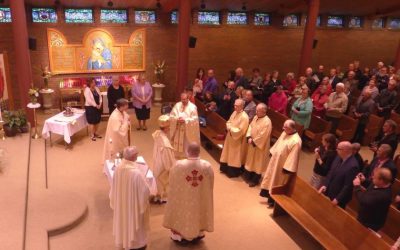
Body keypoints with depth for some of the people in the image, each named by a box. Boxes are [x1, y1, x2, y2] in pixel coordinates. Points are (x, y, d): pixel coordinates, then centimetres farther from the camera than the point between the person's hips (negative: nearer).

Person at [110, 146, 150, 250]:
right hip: (133, 203, -6)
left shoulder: (118, 168, -14)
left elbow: (114, 187, 1)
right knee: (134, 221, 16)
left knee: (123, 219, 26)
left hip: (121, 202, 6)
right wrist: (147, 194, -1)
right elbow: (145, 190, -23)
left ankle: (123, 240, 47)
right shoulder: (136, 172, -33)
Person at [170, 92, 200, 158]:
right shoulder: (177, 105, 1)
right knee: (178, 145, 12)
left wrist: (185, 120, -23)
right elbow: (171, 116, 2)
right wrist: (177, 119, -18)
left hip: (188, 131, -4)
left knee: (187, 145, 3)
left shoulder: (192, 107, -10)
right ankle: (177, 157, 28)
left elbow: (195, 119, -13)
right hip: (178, 130, 4)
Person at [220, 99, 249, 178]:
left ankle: (233, 172, 20)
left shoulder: (244, 117, -24)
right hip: (230, 137, 8)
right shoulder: (234, 112, 2)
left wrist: (231, 129, -17)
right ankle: (226, 168, 36)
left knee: (234, 156, 5)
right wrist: (229, 127, -10)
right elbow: (229, 122, 12)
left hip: (237, 140, -8)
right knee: (228, 153, 20)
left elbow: (240, 131, -26)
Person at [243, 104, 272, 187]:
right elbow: (250, 127, 4)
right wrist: (249, 137, -10)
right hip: (252, 143, 8)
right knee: (251, 160, 20)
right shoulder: (256, 117, 1)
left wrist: (254, 141, -17)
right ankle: (249, 175, 38)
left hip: (260, 146, -8)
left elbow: (263, 136, -25)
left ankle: (255, 180, 22)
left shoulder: (267, 122, -25)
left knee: (258, 162, 7)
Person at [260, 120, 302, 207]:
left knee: (278, 183, 10)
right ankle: (270, 195, 40)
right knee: (272, 178, 21)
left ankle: (274, 200, 29)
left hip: (283, 165, -8)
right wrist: (272, 153, 17)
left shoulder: (296, 141, -30)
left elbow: (293, 157, -26)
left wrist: (286, 168, -22)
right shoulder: (285, 133, -3)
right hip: (275, 160, 8)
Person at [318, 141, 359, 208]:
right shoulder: (339, 157, -4)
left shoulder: (352, 166, -28)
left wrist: (338, 199, -18)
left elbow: (348, 186, -24)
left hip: (339, 198, -7)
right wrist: (325, 185, -6)